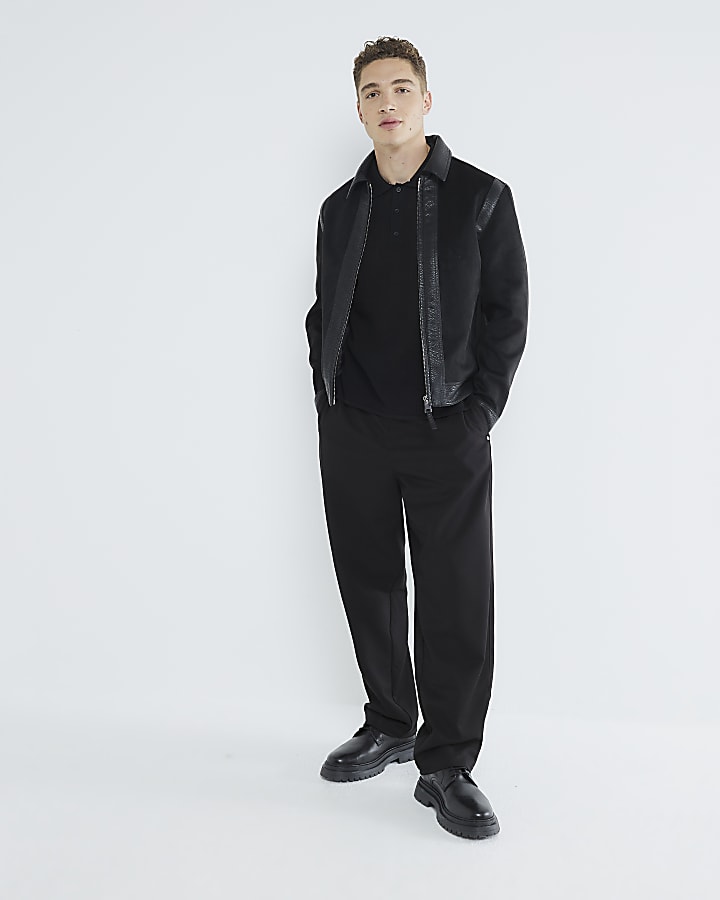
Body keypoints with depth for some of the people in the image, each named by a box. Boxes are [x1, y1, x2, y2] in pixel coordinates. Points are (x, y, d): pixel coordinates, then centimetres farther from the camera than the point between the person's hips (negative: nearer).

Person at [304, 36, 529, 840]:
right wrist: (328, 399, 4)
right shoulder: (341, 208, 12)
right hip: (352, 436, 4)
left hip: (446, 436, -3)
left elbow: (508, 312, 0)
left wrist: (479, 411, -7)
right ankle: (389, 726, 30)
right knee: (368, 588, 11)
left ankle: (447, 766, 12)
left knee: (456, 600, -2)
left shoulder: (481, 198, 2)